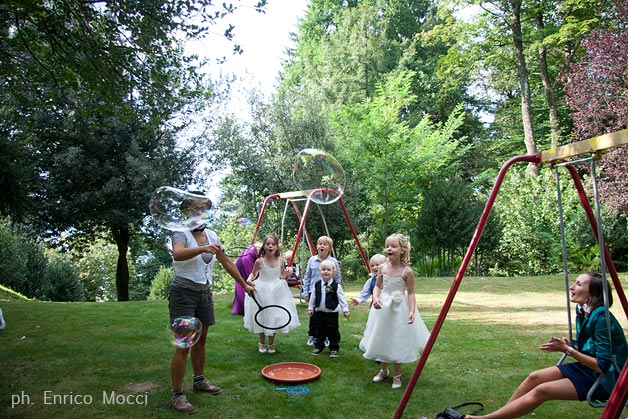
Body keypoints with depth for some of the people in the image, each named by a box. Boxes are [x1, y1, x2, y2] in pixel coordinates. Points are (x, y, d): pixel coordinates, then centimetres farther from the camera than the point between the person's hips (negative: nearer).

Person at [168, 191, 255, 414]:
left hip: (205, 293, 7)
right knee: (184, 345, -6)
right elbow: (177, 254, -36)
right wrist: (203, 248, -51)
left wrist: (245, 284, 17)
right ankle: (177, 395, 4)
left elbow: (226, 262, 13)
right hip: (184, 294, -6)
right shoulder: (181, 233, -14)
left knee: (201, 340, 17)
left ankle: (199, 381, 34)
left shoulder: (211, 235, 6)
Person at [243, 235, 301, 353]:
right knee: (261, 317, 9)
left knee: (274, 316, 9)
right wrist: (249, 280, -19)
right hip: (261, 291, -2)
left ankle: (271, 344, 28)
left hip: (276, 291, 2)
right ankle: (262, 343, 30)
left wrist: (287, 272, -11)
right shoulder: (259, 261, -14)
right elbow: (253, 274, 1)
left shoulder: (280, 260, -6)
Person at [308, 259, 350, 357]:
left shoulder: (336, 286, -9)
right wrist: (310, 308, 10)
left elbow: (342, 299, -6)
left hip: (332, 313, -3)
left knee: (333, 332, 5)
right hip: (319, 312, 3)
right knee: (319, 331, 13)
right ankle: (318, 347, 27)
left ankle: (334, 349, 17)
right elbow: (313, 298, 9)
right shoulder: (316, 285, 0)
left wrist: (345, 310, -7)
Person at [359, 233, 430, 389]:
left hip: (399, 309, -4)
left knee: (397, 341, 5)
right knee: (382, 339, 14)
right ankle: (383, 370, 36)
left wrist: (412, 311, -22)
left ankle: (397, 375, 25)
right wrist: (375, 298, -15)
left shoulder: (407, 271, -15)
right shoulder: (383, 268, -4)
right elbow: (377, 286, 4)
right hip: (383, 307, 4)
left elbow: (410, 293, -11)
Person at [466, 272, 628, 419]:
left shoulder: (602, 318, -25)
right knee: (535, 377, -8)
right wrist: (567, 346, -8)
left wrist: (568, 350, -24)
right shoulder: (581, 311, 1)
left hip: (605, 378, -8)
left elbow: (603, 366, -24)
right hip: (587, 368, 8)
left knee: (541, 391, -19)